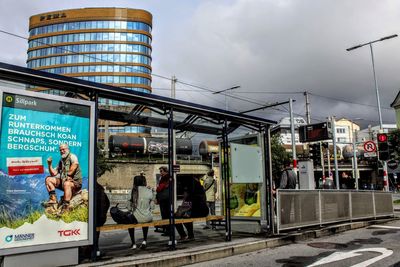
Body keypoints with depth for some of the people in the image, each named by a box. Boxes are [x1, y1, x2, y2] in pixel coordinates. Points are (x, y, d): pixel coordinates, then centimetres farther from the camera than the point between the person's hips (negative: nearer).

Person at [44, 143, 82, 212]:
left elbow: (75, 164, -21)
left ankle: (66, 206, -44)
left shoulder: (72, 156, -1)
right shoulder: (61, 161, 18)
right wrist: (49, 165, 2)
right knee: (48, 179, -1)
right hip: (63, 181, 7)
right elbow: (53, 174, 14)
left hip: (75, 182, -7)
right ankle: (53, 198, -13)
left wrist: (67, 175, -15)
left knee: (66, 184, -39)